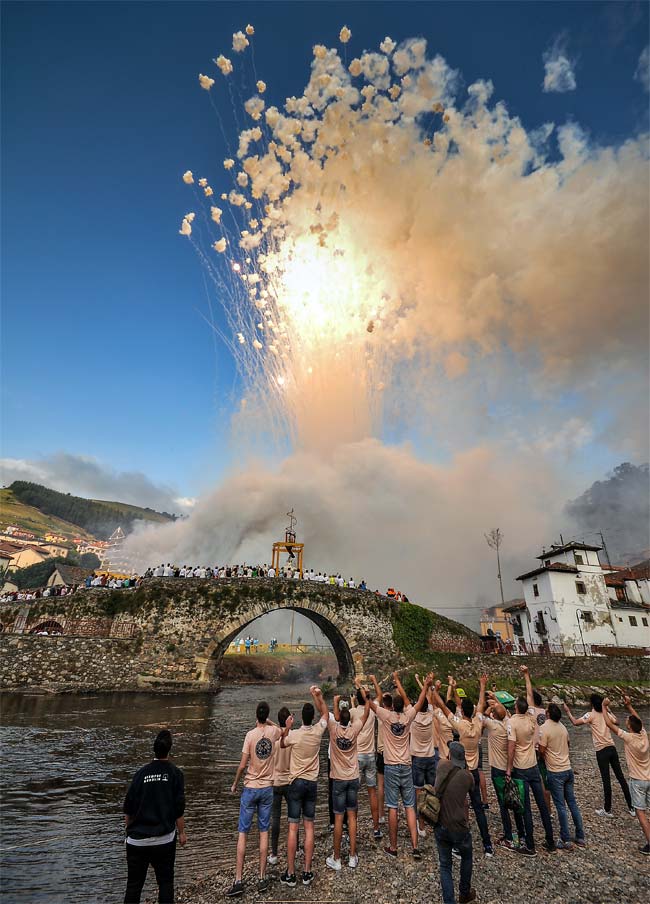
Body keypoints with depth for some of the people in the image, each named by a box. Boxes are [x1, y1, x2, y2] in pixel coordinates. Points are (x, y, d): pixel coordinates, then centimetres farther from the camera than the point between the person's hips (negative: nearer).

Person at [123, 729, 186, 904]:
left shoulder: (142, 772, -5)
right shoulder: (175, 773, -9)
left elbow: (128, 809, 0)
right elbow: (179, 809, -7)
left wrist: (130, 829, 17)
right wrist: (181, 833, 6)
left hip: (137, 839, 2)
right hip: (164, 840, -2)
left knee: (134, 884, 15)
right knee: (165, 883, 13)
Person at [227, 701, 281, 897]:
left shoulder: (251, 734, -17)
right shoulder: (273, 731, -9)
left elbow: (242, 765, -12)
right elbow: (280, 729, 19)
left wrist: (235, 784, 4)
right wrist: (266, 721, 14)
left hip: (250, 788, -2)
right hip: (267, 788, 2)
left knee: (243, 833, 8)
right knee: (264, 831, 13)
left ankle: (238, 880, 10)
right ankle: (262, 878, 18)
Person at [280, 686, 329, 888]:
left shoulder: (293, 734, -15)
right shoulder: (318, 731, -10)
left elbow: (282, 744, 8)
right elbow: (325, 713, 8)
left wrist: (287, 728, 1)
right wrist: (317, 695, 0)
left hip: (296, 783, -2)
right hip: (312, 783, 2)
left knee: (293, 828, 4)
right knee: (309, 827, 10)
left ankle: (290, 874, 11)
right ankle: (307, 873, 15)